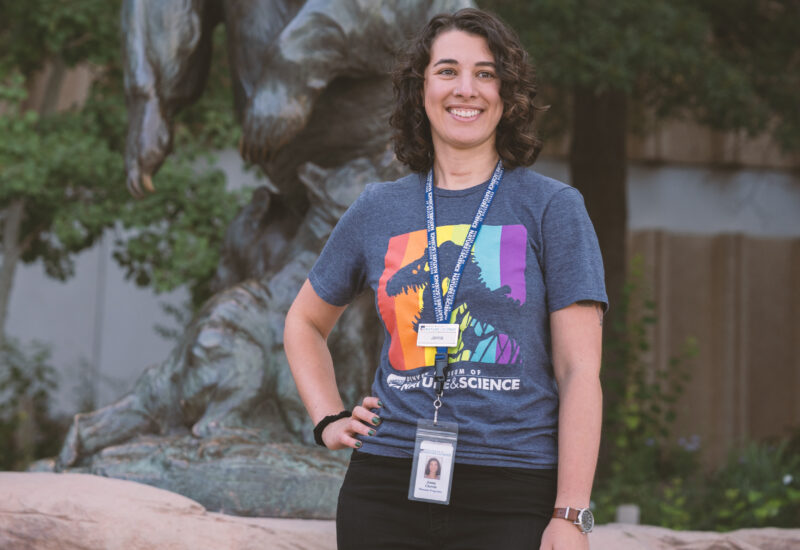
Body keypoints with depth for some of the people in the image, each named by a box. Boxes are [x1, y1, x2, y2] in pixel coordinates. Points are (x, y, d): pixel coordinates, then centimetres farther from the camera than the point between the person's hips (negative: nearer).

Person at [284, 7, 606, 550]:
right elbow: (304, 323, 27)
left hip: (513, 495, -2)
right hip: (387, 486, 3)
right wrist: (329, 420, 11)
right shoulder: (378, 210, 10)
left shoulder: (551, 207, 2)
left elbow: (580, 372, -4)